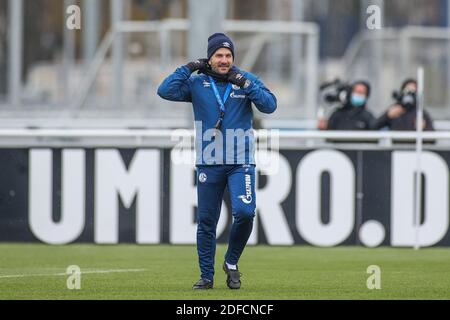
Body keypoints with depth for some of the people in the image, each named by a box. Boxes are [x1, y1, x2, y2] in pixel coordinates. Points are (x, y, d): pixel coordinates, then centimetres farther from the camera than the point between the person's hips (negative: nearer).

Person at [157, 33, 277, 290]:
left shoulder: (247, 80, 4)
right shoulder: (197, 83, 4)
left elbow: (270, 105, -8)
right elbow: (165, 91, -9)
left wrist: (245, 84, -16)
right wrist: (189, 68, -9)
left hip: (241, 162, -1)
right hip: (209, 162, 1)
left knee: (245, 212, -17)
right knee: (206, 221, 4)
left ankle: (232, 263, 6)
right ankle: (207, 276, 15)